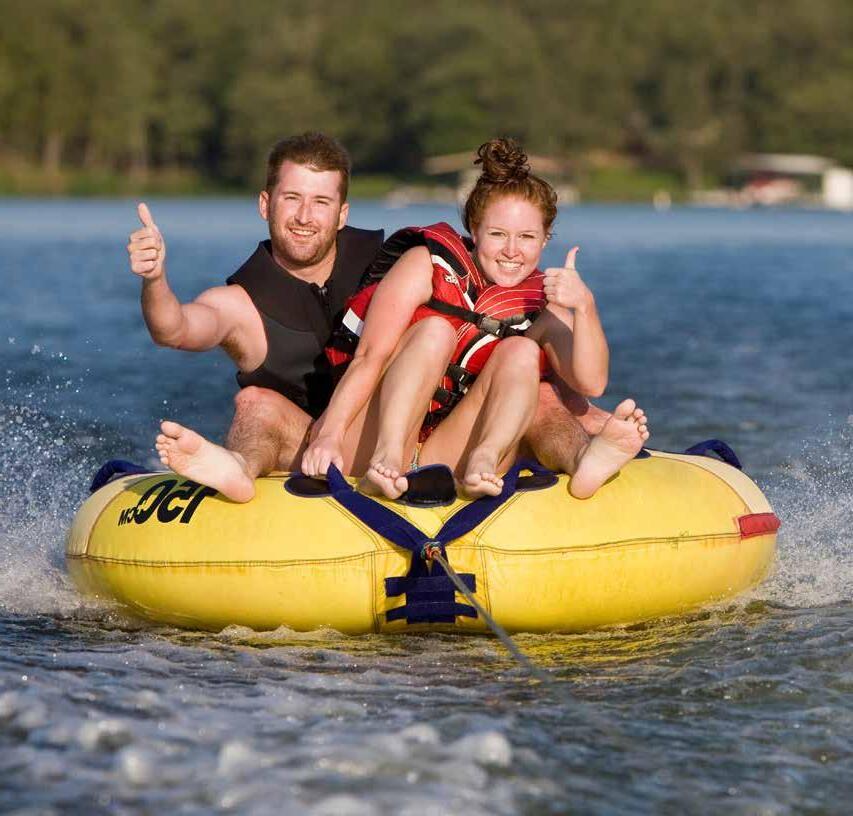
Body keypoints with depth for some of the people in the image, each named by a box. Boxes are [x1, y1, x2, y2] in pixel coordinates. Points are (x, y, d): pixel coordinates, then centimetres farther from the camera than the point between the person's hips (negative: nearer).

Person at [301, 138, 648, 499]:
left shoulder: (540, 305, 8)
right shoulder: (428, 265, -2)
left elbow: (591, 383, -8)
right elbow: (370, 357, -13)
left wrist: (584, 306, -23)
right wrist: (329, 436, -25)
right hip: (366, 446, -3)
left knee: (521, 352, -13)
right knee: (436, 331, -22)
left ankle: (483, 461, -40)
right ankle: (386, 458, -43)